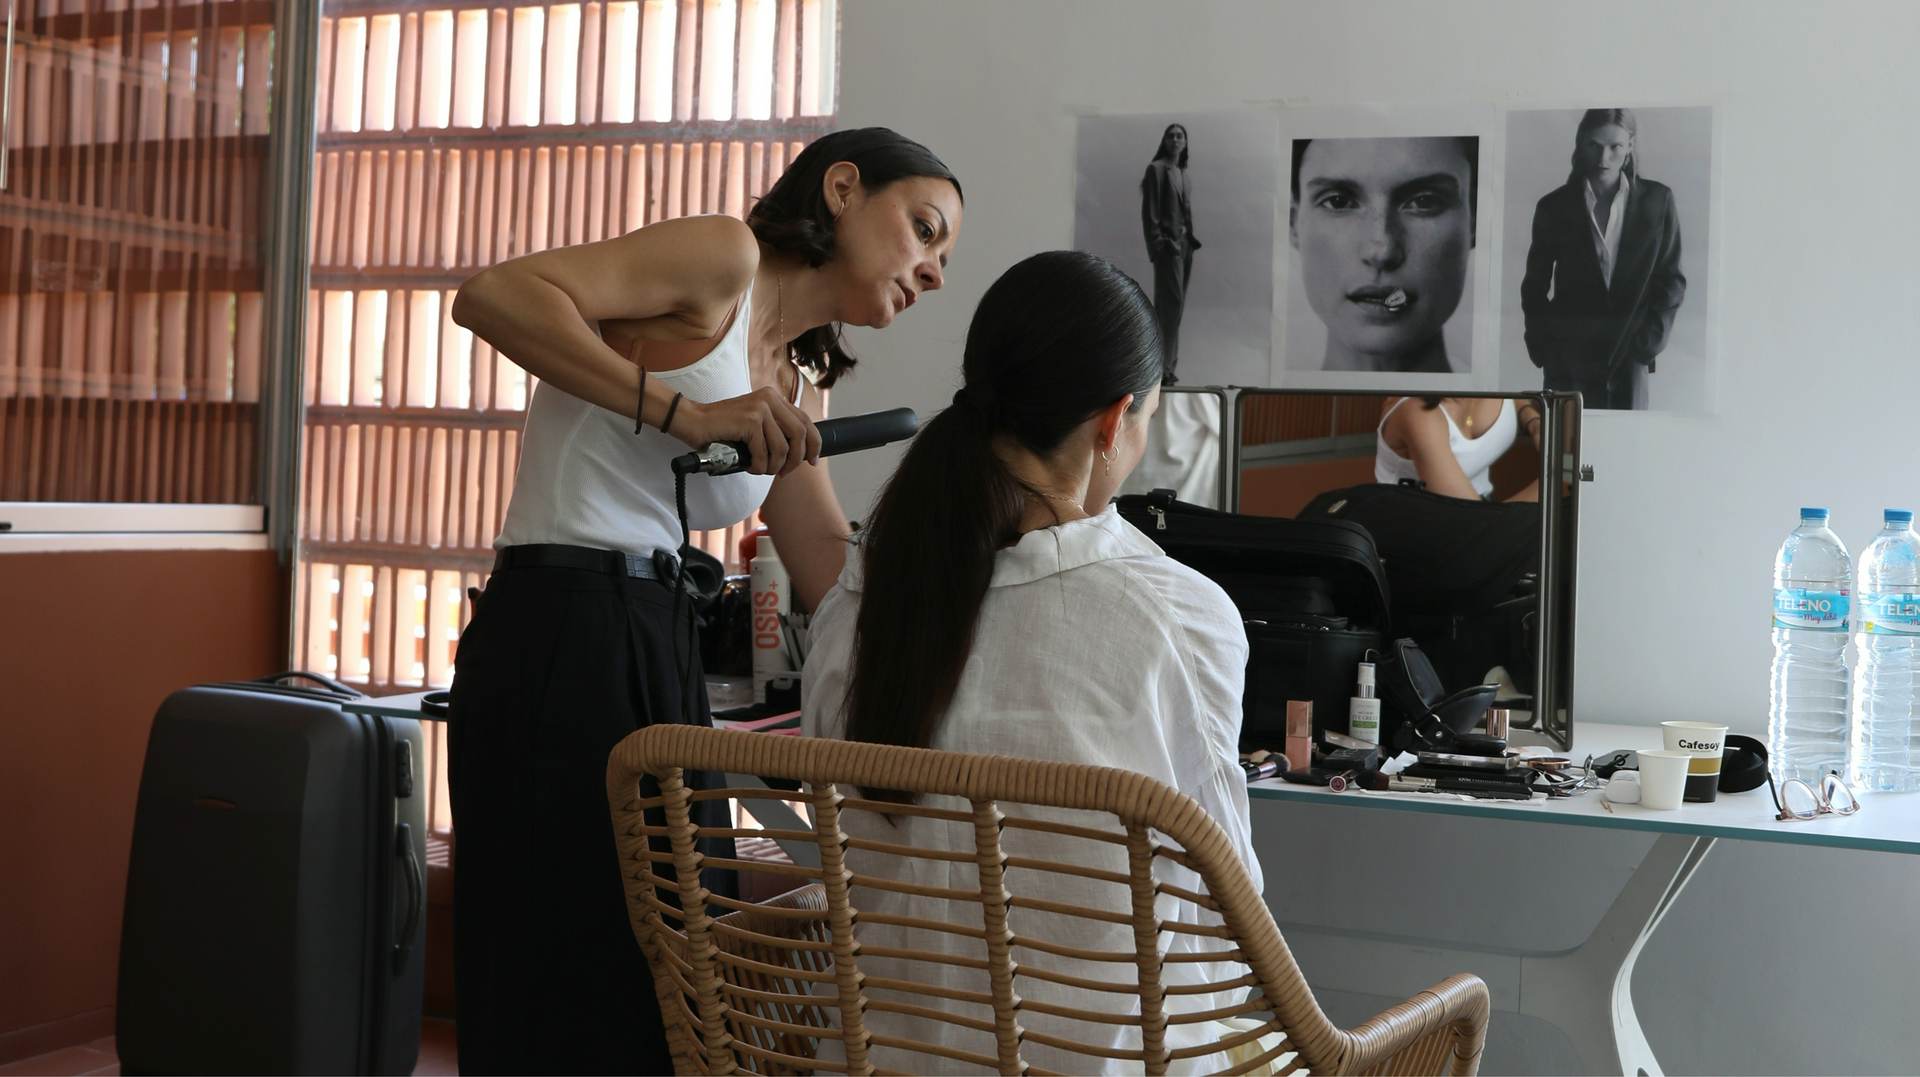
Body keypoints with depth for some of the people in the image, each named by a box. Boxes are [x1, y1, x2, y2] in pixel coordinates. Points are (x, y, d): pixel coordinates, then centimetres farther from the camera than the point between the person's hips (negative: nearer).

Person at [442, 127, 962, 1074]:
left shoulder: (792, 383, 21)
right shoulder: (725, 258, -4)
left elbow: (838, 576, 17)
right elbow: (492, 294, -16)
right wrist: (683, 411, -18)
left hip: (659, 651, 9)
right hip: (562, 637, -9)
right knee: (581, 985, -4)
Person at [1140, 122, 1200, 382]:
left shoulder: (1182, 172, 17)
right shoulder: (1157, 169, -4)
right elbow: (1149, 211, -10)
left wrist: (1190, 239, 10)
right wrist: (1157, 244, -17)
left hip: (1184, 243, 8)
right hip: (1167, 243, -8)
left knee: (1172, 305, 8)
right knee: (1172, 302, -13)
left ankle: (1164, 365, 11)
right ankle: (1163, 365, -13)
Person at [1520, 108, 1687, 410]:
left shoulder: (1656, 201, 2)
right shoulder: (1555, 206, 2)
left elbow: (1671, 279, 6)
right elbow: (1535, 286, 8)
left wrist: (1650, 338, -5)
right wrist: (1542, 348, 0)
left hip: (1630, 352, 0)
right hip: (1569, 355, 0)